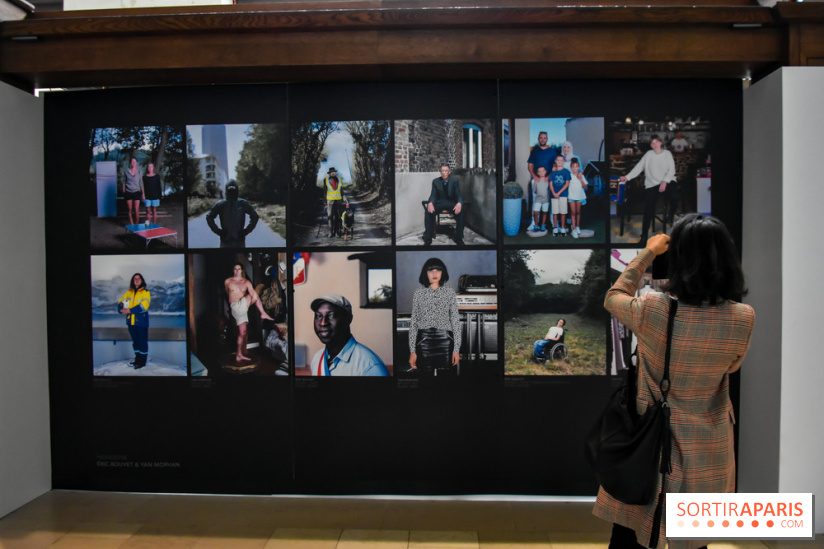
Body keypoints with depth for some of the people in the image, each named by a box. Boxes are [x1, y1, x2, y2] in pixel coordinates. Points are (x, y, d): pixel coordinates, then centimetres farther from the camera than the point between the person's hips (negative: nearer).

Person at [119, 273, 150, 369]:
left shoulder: (145, 292, -6)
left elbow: (143, 306, -18)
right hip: (131, 321, 6)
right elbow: (121, 301, 11)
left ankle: (142, 361, 8)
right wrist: (121, 309, -10)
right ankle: (137, 359, 28)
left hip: (141, 321, -6)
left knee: (142, 341, 0)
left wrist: (130, 310, -24)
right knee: (135, 340, 15)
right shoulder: (129, 292, 12)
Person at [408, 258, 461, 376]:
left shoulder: (449, 292, 7)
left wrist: (456, 349, -1)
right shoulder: (419, 293, 7)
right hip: (424, 341, 0)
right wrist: (412, 350, 1)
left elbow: (455, 320, 5)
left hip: (445, 340, 0)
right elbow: (413, 322, 7)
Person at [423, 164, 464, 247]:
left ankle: (459, 238, -22)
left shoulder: (454, 181, 1)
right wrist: (430, 203, -31)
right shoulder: (435, 181, 3)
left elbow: (458, 195, -8)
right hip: (439, 203, 1)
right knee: (428, 211, -31)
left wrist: (459, 203, -33)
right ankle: (427, 239, -24)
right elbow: (433, 195, -5)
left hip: (451, 203, -1)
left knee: (460, 210, -34)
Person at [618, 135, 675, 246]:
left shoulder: (667, 154, 8)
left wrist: (664, 182, -16)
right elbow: (639, 167, 5)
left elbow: (671, 170, 0)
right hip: (651, 184, 0)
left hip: (666, 182, 0)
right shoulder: (648, 154, 10)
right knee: (648, 210, -14)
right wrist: (627, 177, -8)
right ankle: (644, 237, -10)